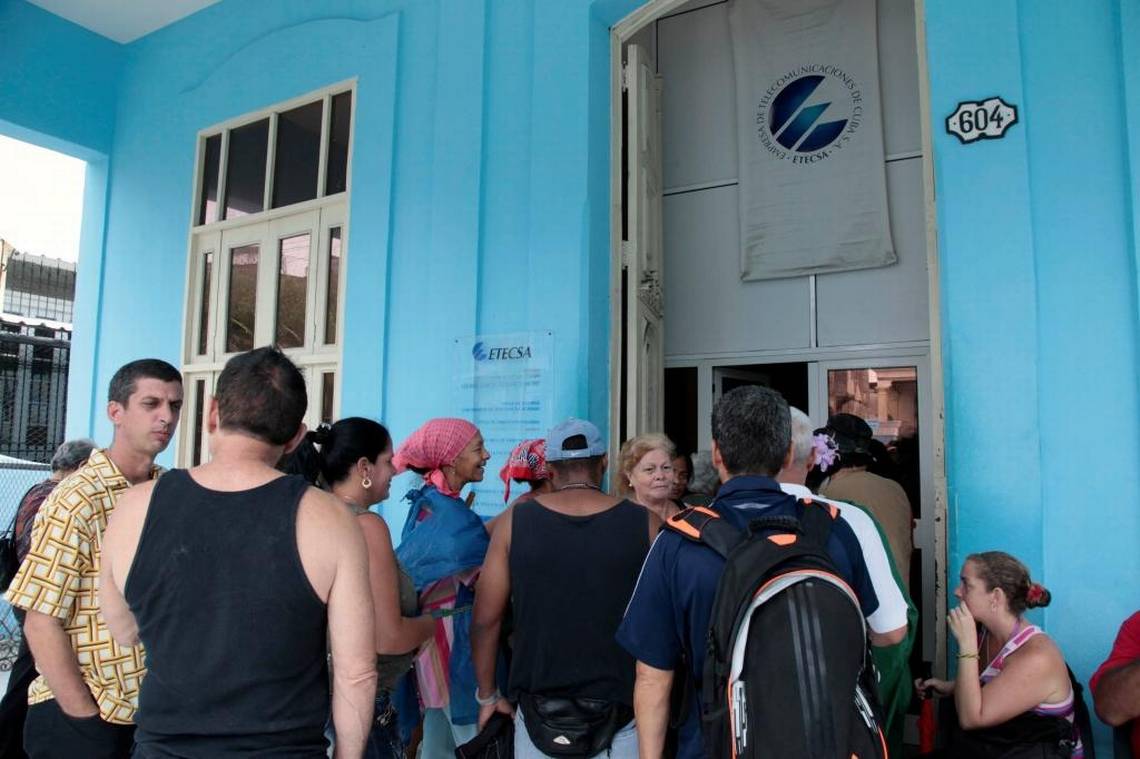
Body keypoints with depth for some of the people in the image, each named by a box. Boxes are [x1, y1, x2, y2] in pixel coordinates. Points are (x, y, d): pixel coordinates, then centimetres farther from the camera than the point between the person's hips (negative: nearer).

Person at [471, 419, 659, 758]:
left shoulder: (516, 520, -5)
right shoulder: (645, 523, -7)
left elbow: (485, 619, -3)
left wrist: (487, 695, 10)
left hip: (540, 714, 1)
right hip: (621, 713, 0)